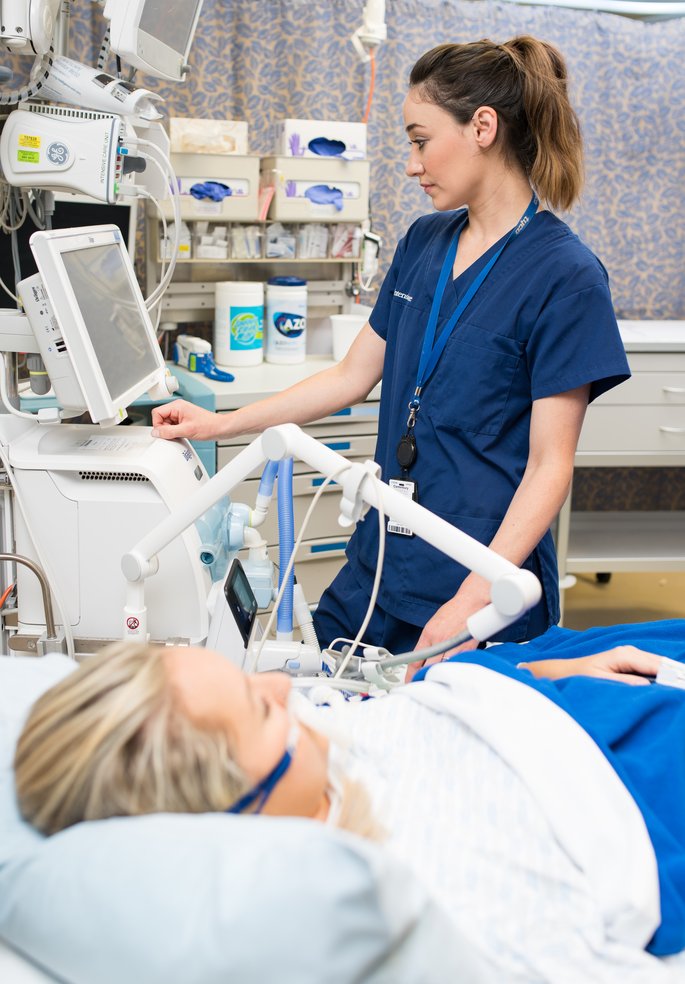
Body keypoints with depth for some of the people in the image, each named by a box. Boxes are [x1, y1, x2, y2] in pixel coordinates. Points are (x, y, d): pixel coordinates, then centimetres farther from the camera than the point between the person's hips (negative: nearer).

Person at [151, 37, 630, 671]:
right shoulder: (423, 242, 9)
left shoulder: (566, 276, -13)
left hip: (487, 575, -6)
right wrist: (219, 424, 12)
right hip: (378, 569, 6)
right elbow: (355, 375, 15)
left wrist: (472, 602, -24)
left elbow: (549, 465, -15)